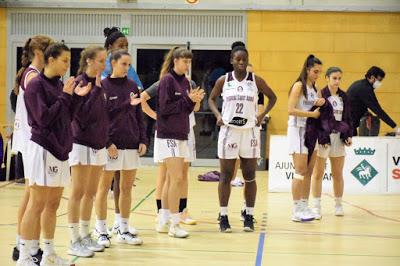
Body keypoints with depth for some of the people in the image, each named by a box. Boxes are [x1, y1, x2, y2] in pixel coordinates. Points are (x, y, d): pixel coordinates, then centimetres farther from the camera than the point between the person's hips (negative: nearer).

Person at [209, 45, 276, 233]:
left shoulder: (256, 81, 0)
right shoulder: (223, 80, 1)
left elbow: (272, 97, 12)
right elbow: (212, 99, 14)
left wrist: (262, 115, 0)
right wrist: (217, 115, -2)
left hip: (250, 132, 1)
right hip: (228, 131, 0)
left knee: (250, 177, 4)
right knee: (226, 176, 3)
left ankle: (249, 217, 13)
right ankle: (223, 217, 9)